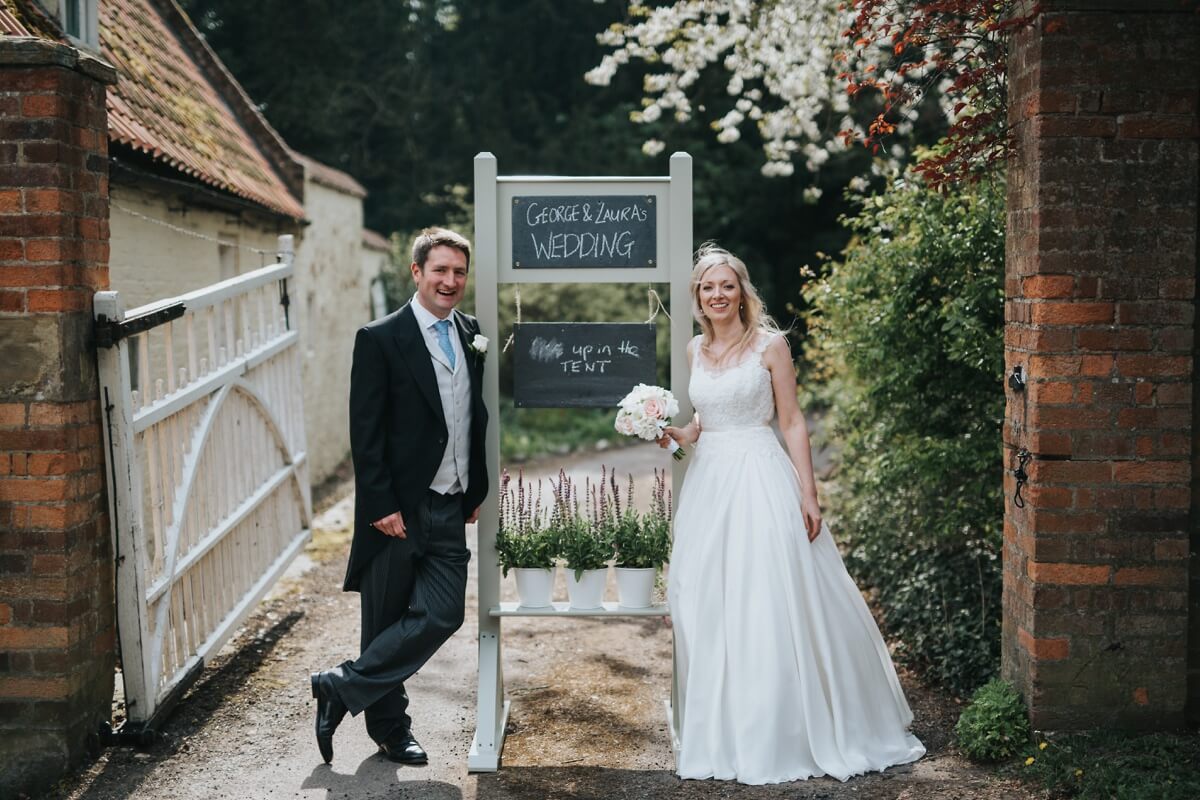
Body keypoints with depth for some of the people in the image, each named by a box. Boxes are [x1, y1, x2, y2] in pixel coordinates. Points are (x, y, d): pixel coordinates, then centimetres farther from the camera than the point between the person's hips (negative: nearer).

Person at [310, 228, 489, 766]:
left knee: (442, 615, -1)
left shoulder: (472, 336, 9)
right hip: (397, 512, -5)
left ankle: (342, 688, 13)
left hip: (451, 511, 5)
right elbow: (365, 433, -11)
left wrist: (477, 491, 13)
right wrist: (381, 506, -15)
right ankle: (389, 728, 22)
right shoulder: (380, 339, -8)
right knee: (386, 623, 6)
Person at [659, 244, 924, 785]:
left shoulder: (769, 344, -4)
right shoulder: (696, 350, 11)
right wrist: (674, 433, 0)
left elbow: (792, 423, -4)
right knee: (708, 606, 7)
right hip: (709, 480, 5)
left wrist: (808, 495, -10)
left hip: (760, 477, -5)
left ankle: (781, 735, 10)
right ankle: (723, 732, 21)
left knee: (768, 604, -4)